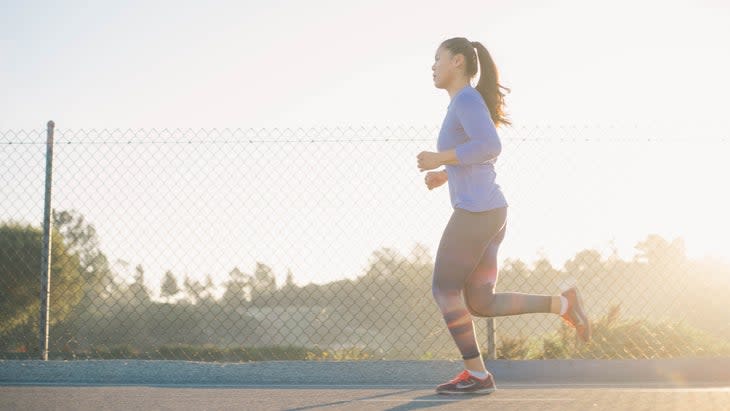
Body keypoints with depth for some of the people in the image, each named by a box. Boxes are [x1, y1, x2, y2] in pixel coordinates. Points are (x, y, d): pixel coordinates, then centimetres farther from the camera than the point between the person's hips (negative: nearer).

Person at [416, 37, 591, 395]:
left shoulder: (467, 98, -9)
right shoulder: (466, 104, 21)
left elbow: (490, 146, -24)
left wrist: (440, 159, -16)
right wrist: (445, 175, 23)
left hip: (475, 212, -10)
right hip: (490, 213, 10)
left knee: (445, 291, 3)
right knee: (480, 304, 8)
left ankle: (477, 375, 7)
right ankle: (562, 303, 3)